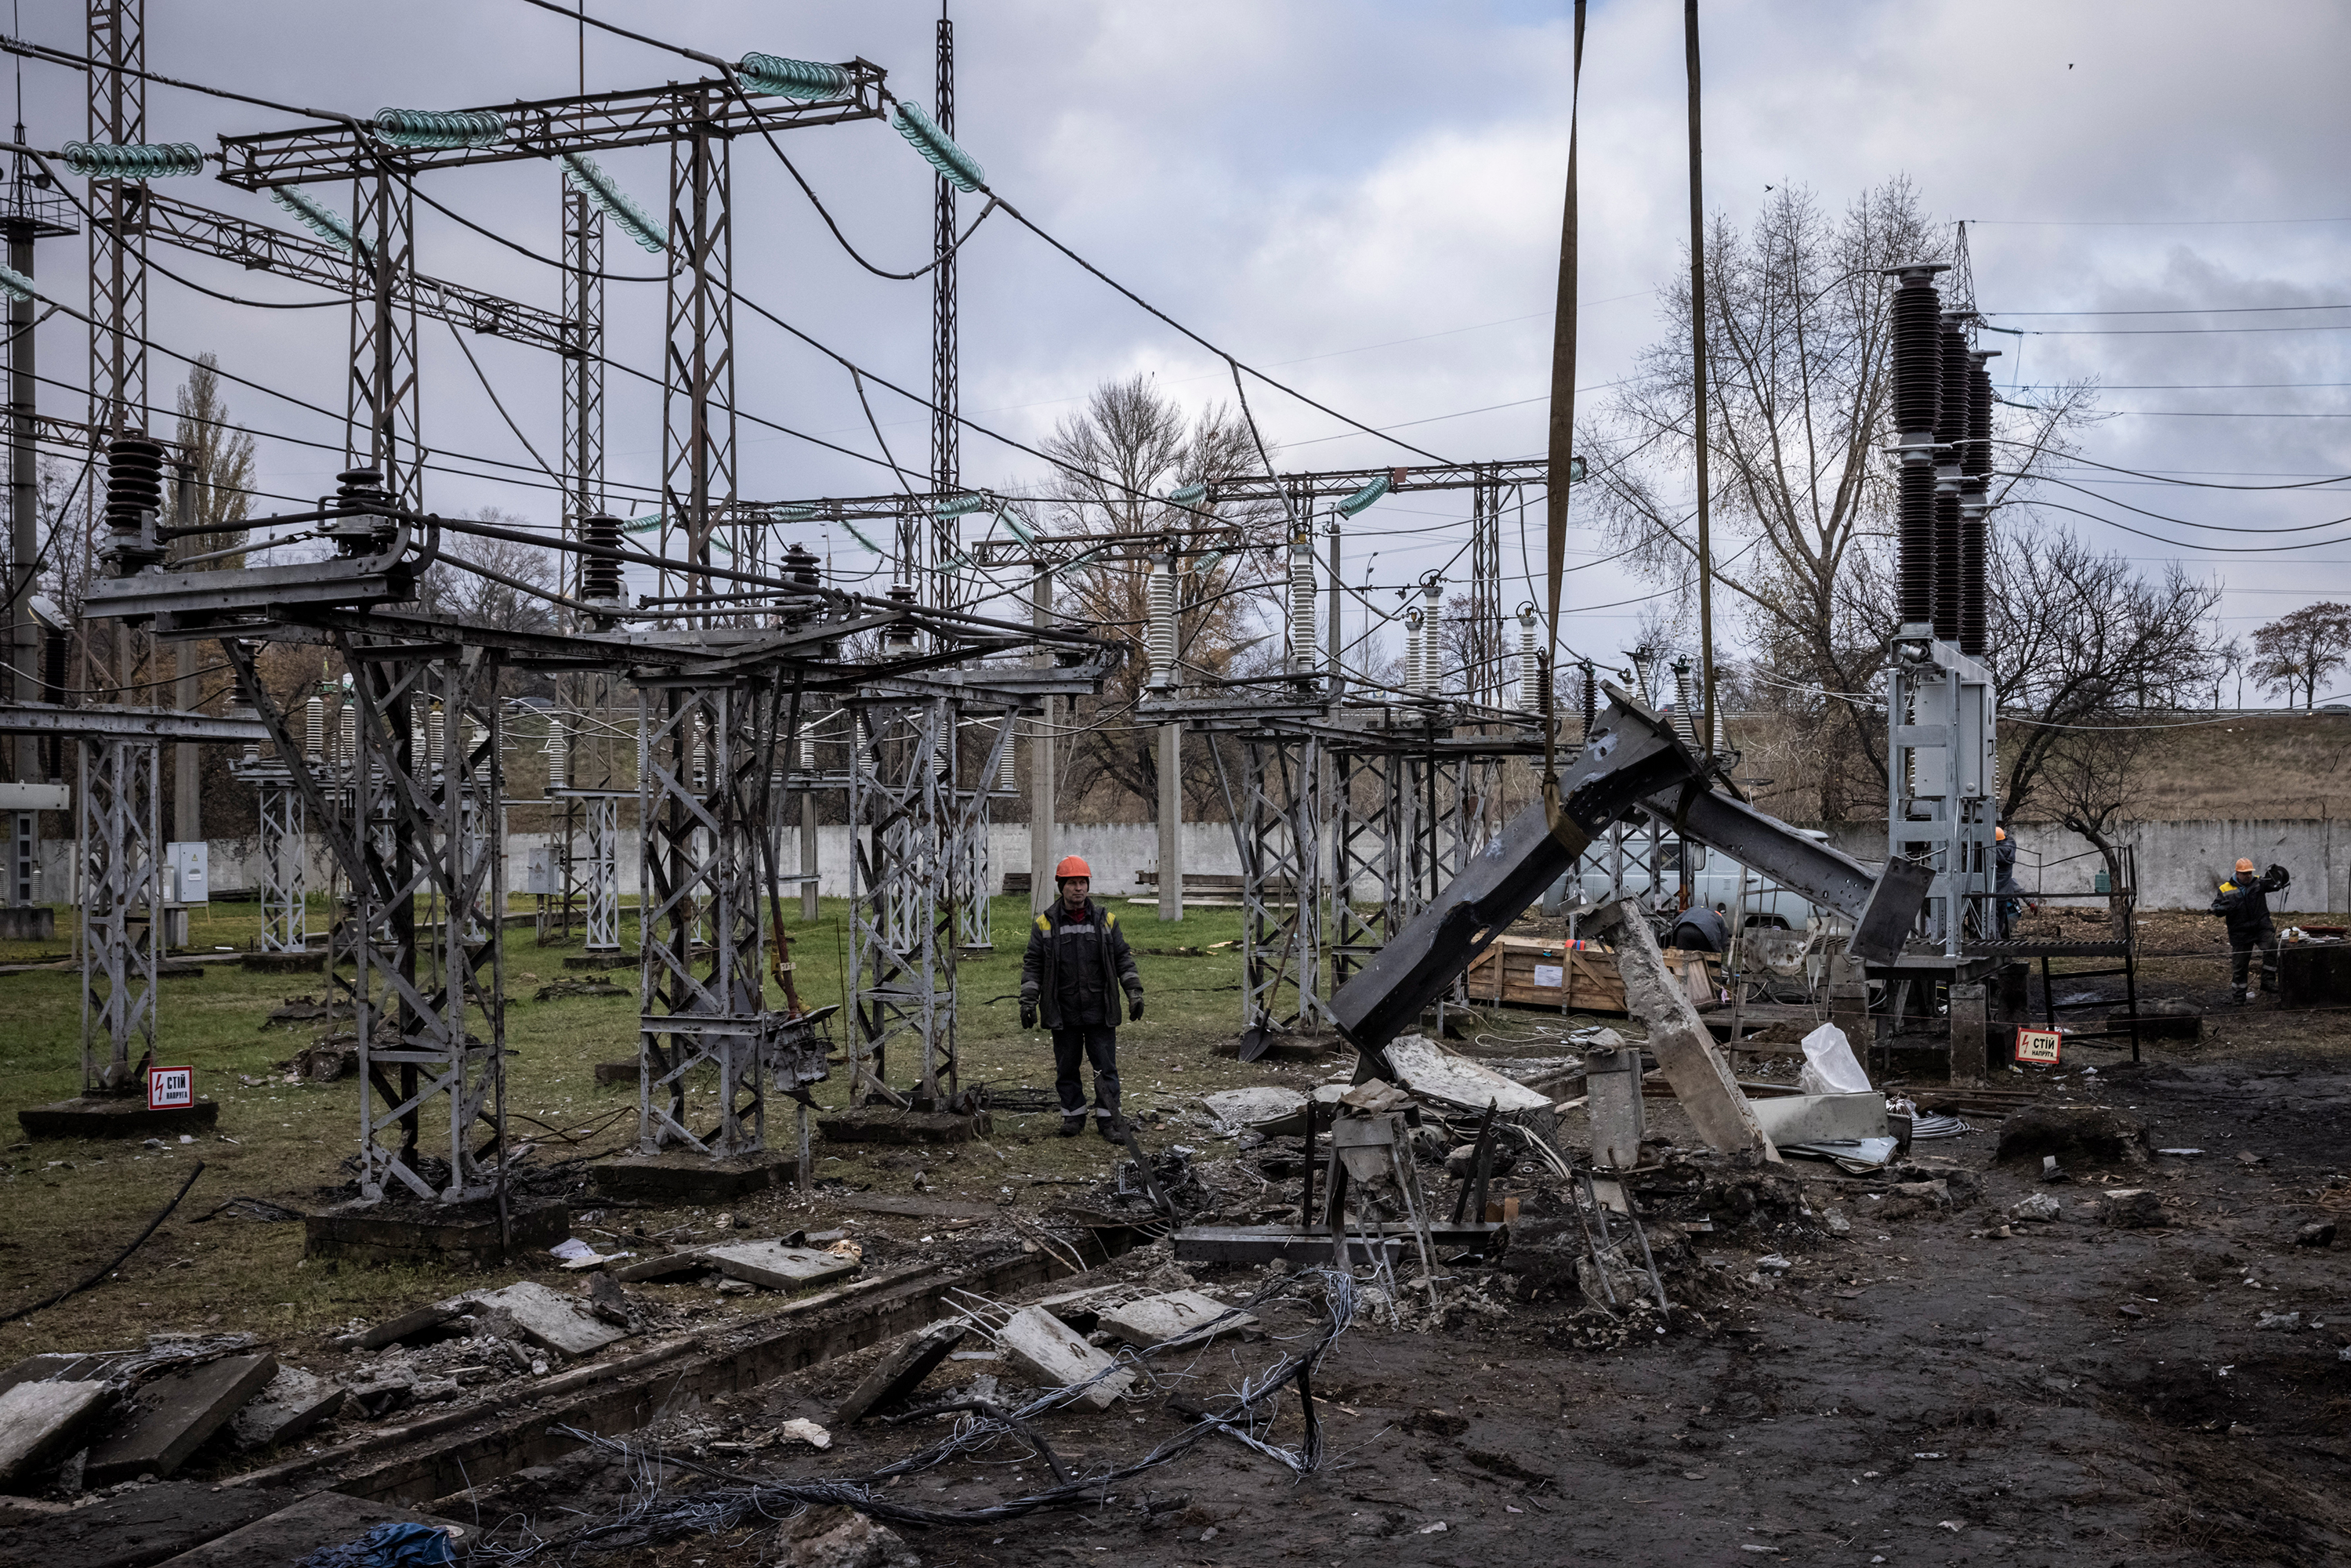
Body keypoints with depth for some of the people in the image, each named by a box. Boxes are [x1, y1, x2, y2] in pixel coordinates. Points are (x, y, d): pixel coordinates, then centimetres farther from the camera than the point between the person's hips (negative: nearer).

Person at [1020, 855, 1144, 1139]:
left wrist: (1134, 992, 3)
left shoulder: (1105, 920, 6)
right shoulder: (1046, 924, 3)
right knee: (1066, 1068, 8)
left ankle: (1107, 1118, 9)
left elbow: (1123, 958, 10)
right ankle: (1073, 1115, 22)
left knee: (1106, 1067, 1)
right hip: (1063, 1013, 0)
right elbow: (1033, 964, 5)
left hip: (1100, 1010, 0)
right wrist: (1028, 1001, -2)